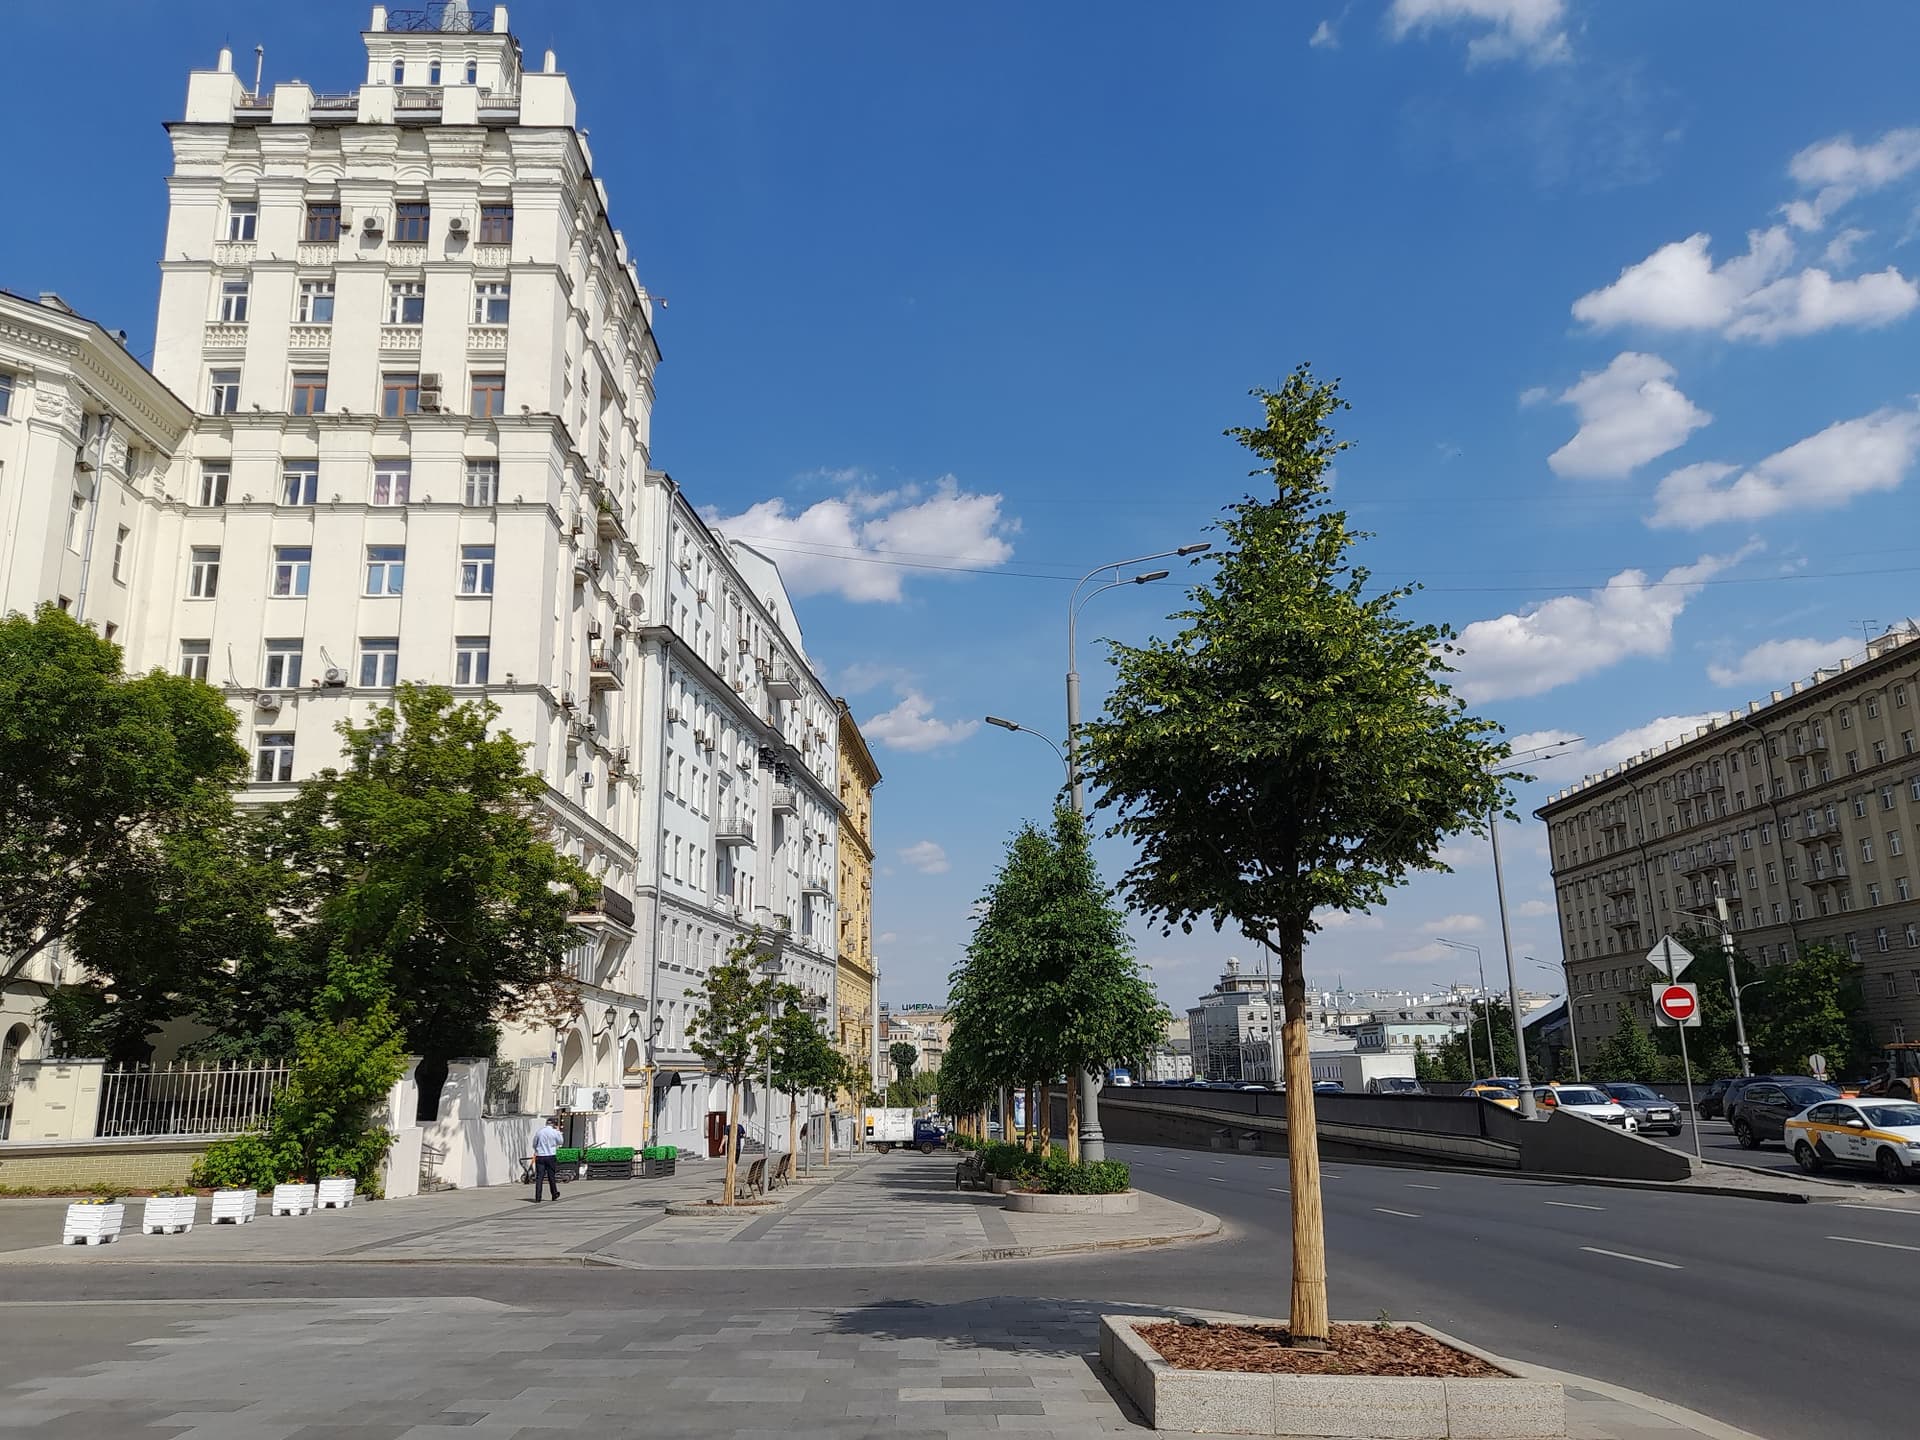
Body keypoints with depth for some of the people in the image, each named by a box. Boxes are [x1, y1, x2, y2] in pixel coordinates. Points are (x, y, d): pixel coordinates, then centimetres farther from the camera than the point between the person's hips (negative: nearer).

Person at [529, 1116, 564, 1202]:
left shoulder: (539, 1131, 0)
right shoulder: (555, 1132, -6)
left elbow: (534, 1144, 9)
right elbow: (560, 1141, 11)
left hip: (539, 1157, 1)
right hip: (550, 1156, -1)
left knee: (539, 1177, 0)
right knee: (551, 1177, 13)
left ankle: (537, 1198, -7)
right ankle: (555, 1195, 25)